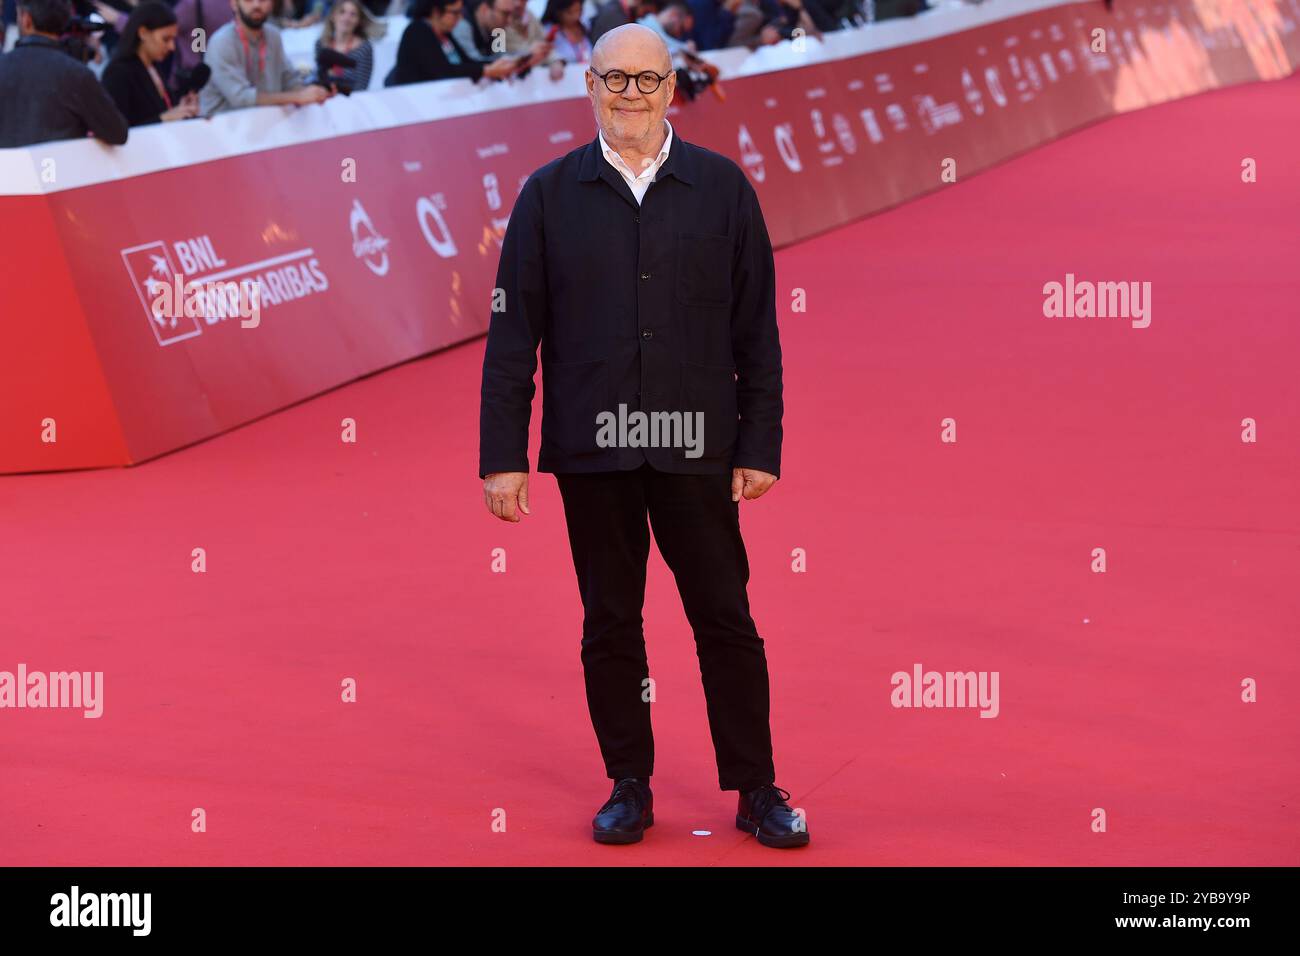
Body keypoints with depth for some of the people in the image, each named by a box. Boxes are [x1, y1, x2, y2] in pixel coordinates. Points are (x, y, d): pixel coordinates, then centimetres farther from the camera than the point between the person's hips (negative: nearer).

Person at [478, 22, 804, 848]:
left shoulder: (722, 188, 3)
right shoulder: (550, 195, 3)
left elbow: (756, 330, 4)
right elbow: (513, 331, 2)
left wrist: (761, 445, 0)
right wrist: (503, 454, -2)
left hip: (696, 445, 0)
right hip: (591, 448, 1)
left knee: (726, 618, 3)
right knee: (610, 624, 8)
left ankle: (758, 792, 14)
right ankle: (629, 789, 21)